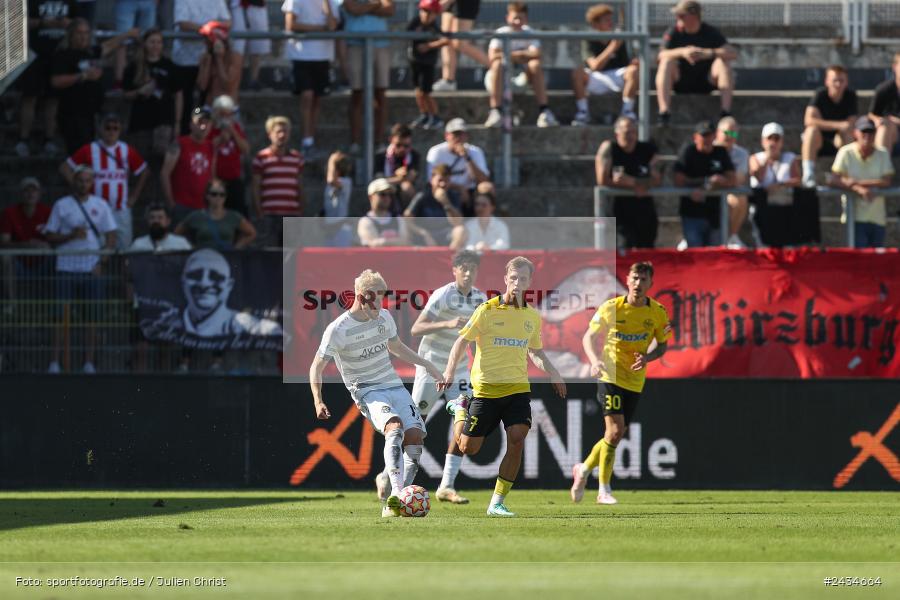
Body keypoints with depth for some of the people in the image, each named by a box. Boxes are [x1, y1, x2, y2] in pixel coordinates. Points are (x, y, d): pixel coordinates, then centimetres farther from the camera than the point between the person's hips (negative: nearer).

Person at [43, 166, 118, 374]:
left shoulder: (100, 205, 10)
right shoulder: (61, 205, 6)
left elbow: (111, 237, 8)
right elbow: (50, 237, 4)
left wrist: (101, 262, -4)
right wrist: (71, 235, -13)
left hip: (92, 269, 2)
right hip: (66, 268, -2)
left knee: (91, 316, 1)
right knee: (62, 315, -5)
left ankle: (89, 362, 5)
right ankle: (55, 362, -5)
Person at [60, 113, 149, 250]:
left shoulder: (127, 151, 7)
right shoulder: (89, 150, 0)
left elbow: (144, 172, 18)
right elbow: (64, 168, 1)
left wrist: (134, 196, 9)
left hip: (121, 211, 3)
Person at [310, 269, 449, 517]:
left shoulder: (384, 318, 7)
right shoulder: (337, 330, -10)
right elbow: (317, 367, -3)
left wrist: (429, 367, 26)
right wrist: (318, 401, -16)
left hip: (394, 386, 6)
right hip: (367, 392, -6)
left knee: (414, 434, -15)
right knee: (395, 426, -33)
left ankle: (394, 502, -10)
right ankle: (396, 494, -43)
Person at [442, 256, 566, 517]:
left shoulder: (532, 317, 8)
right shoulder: (487, 310, -6)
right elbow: (462, 341, 0)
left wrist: (552, 373, 6)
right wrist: (450, 371, -13)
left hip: (518, 388, 3)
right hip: (486, 387, -3)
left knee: (517, 441, -16)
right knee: (468, 448, 2)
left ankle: (497, 502, -6)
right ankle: (460, 410, 38)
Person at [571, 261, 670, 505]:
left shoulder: (658, 312, -2)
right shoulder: (610, 308, -8)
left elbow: (662, 345, 9)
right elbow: (589, 337, 1)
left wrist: (647, 357, -12)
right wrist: (595, 361, -17)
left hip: (635, 380, 4)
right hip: (610, 375, -4)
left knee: (617, 435, 9)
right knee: (614, 430, -16)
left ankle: (584, 470, 34)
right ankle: (604, 490, -6)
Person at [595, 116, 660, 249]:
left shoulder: (647, 150, 2)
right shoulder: (608, 148, -6)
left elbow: (657, 180, -5)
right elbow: (602, 180, -15)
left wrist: (631, 181, -21)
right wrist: (635, 186, -12)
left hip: (645, 212, 4)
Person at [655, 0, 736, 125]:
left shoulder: (710, 32, -3)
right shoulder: (673, 33, -3)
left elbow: (733, 53, -16)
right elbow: (662, 56, -19)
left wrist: (708, 53, -31)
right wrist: (682, 52, -37)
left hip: (706, 81, 0)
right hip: (680, 81, 0)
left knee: (723, 61, -23)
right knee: (667, 61, -27)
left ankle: (726, 111, -32)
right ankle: (663, 112, -37)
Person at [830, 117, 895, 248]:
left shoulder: (883, 154, 3)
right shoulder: (846, 153, -2)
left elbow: (886, 182, -7)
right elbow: (835, 180, -10)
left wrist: (858, 182, -15)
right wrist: (859, 189, -23)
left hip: (877, 216, 3)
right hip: (855, 216, -3)